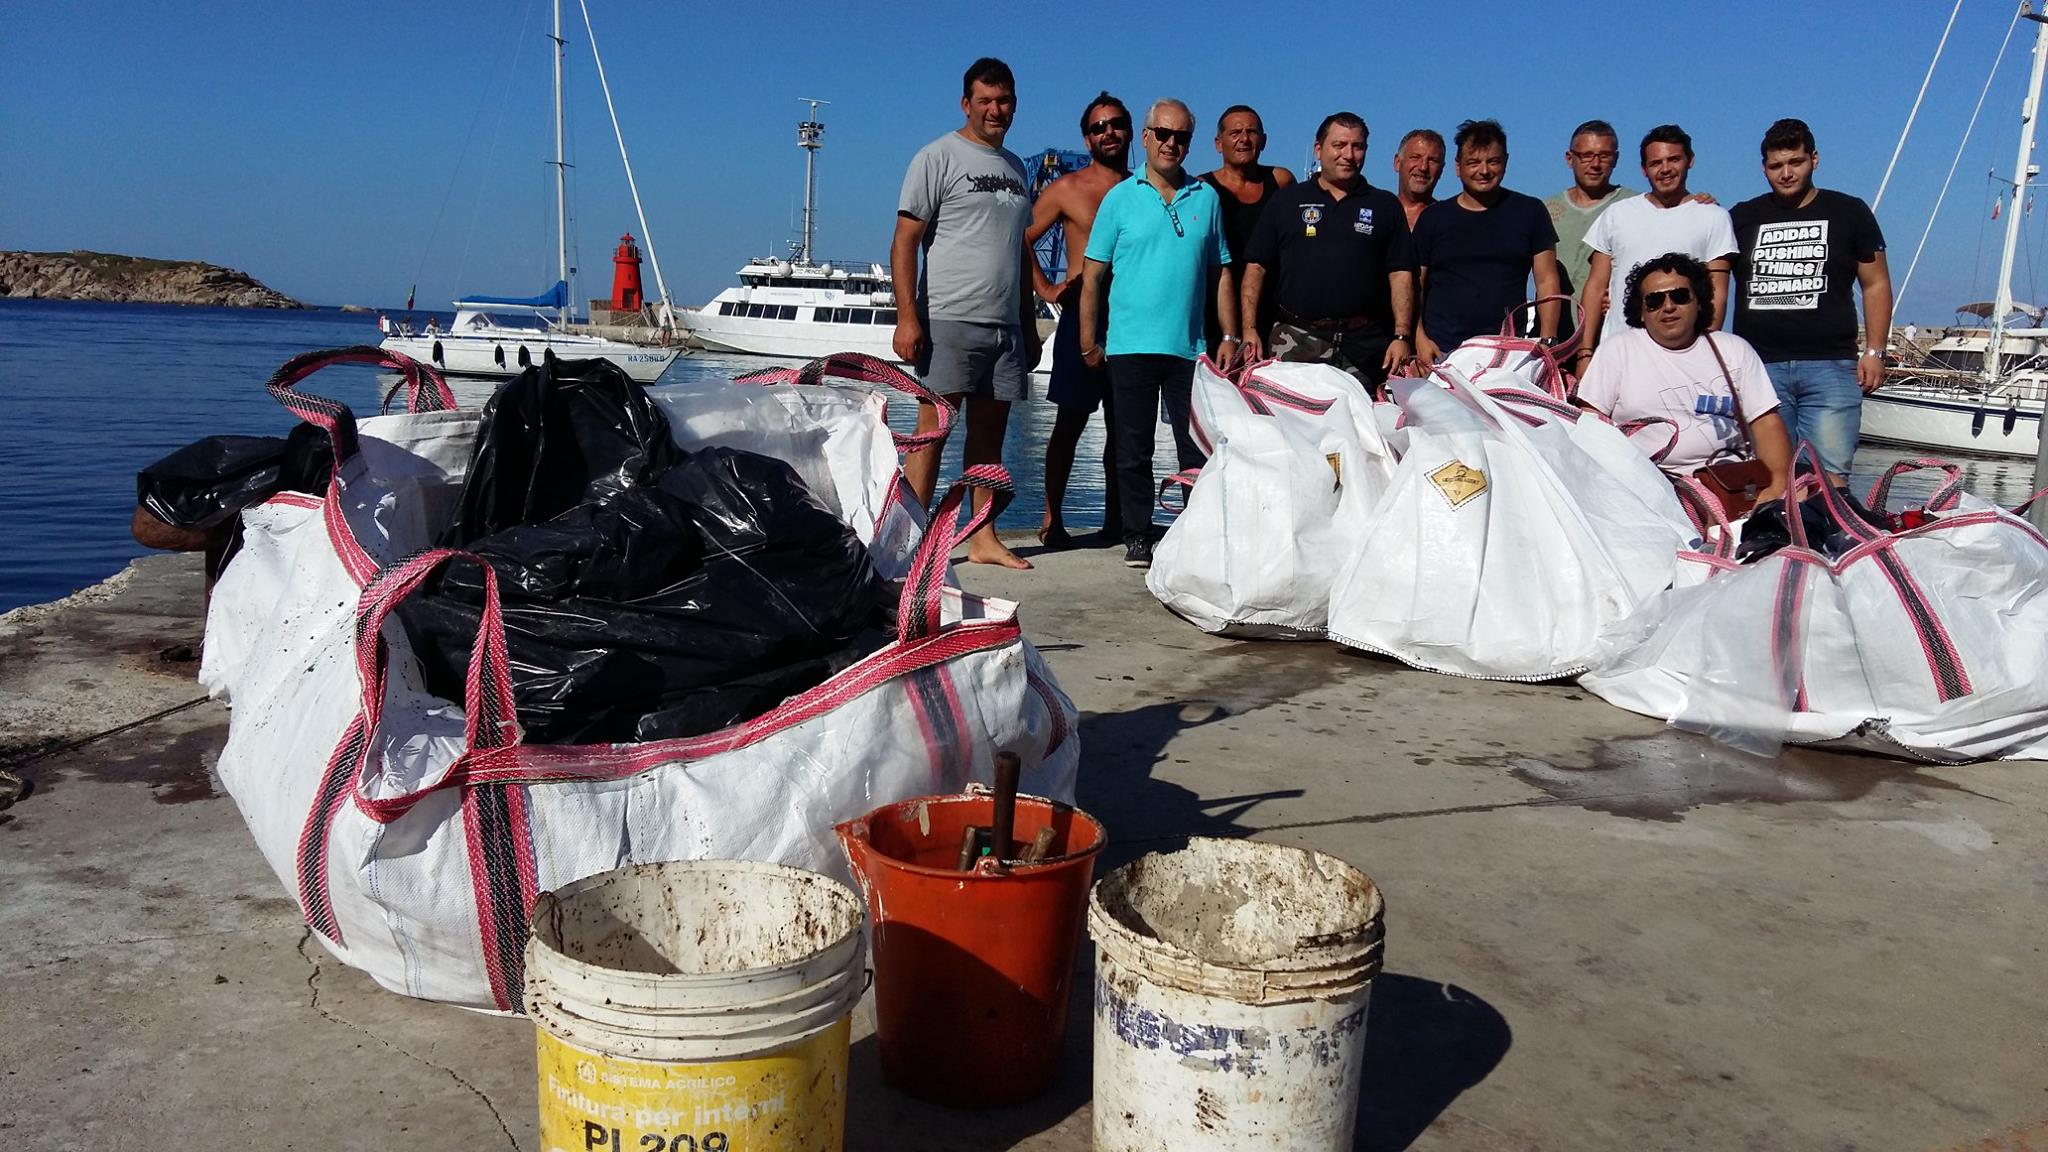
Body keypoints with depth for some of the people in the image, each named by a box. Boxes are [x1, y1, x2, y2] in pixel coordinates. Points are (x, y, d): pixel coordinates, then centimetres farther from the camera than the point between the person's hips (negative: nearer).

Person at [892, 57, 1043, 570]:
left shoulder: (1015, 166, 19)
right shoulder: (937, 157, 0)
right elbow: (904, 241, -6)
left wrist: (1029, 324, 20)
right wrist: (907, 317, -16)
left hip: (1006, 324, 6)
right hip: (949, 320, -6)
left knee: (990, 433, 8)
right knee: (932, 429, -7)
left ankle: (984, 539, 13)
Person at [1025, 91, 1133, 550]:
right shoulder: (1068, 189, 2)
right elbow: (1019, 239, 3)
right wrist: (1046, 289, -3)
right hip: (1082, 317, -4)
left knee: (1121, 425, 8)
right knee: (1070, 421, -3)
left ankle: (1115, 520, 15)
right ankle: (1052, 519, 2)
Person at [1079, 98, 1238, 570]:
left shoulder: (1207, 198, 11)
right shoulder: (1120, 198, 4)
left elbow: (1221, 272, 13)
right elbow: (1093, 274, 3)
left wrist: (1230, 337, 6)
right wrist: (1088, 340, -3)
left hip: (1189, 347, 2)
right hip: (1130, 345, -1)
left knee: (1198, 449, 2)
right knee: (1133, 451, 4)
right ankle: (1137, 538, 13)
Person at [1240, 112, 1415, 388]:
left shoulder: (1385, 206, 13)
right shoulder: (1286, 200, 11)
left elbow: (1401, 274, 8)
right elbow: (1256, 266, 7)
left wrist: (1401, 336, -3)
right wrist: (1249, 327, -5)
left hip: (1364, 344, 1)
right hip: (1295, 340, -1)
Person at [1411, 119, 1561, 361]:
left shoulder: (1529, 212, 10)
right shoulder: (1433, 218, 10)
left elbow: (1547, 282, 8)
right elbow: (1414, 286, 9)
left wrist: (1547, 342, -1)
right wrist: (1419, 338, -5)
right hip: (1442, 352, 0)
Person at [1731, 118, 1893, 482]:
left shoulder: (1849, 213, 11)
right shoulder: (1742, 218, 14)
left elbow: (1876, 284, 11)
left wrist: (1874, 351, 3)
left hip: (1830, 366, -1)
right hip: (1759, 366, 1)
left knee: (1830, 474, -9)